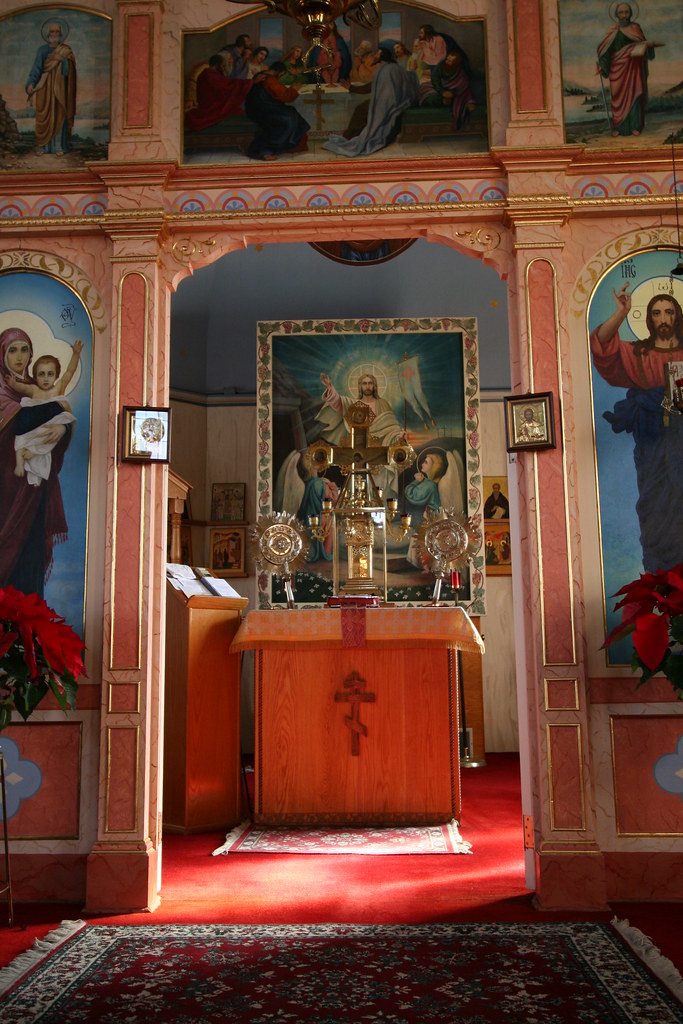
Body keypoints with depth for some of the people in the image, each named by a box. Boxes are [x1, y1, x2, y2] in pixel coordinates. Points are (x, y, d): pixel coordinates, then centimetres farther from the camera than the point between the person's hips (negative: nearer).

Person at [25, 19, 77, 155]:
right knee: (44, 115, -2)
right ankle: (43, 146, 1)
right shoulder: (42, 50, 7)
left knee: (59, 115, -4)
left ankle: (59, 146, -2)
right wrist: (31, 83, -13)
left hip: (59, 87, -1)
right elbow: (36, 67, -1)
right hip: (44, 87, 1)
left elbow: (67, 71, 1)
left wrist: (61, 59, -14)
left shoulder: (66, 51, 7)